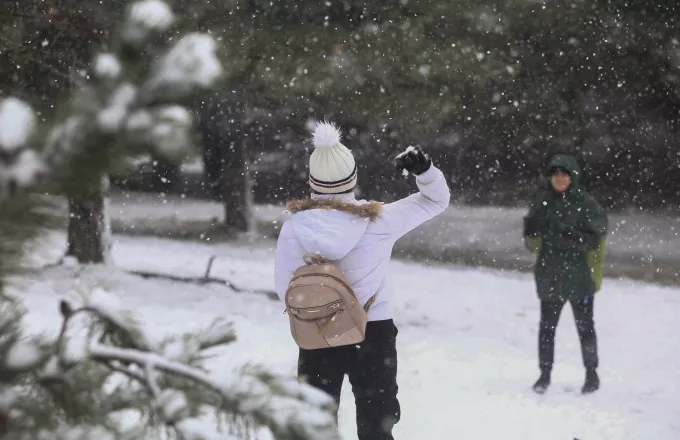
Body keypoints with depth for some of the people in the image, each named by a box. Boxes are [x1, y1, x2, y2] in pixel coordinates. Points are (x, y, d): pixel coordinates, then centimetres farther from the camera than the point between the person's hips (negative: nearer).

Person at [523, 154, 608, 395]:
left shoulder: (587, 204, -7)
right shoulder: (542, 202, 3)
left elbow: (597, 240, -7)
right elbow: (534, 244, 8)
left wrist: (576, 238, -25)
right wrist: (531, 232, -14)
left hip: (580, 278, -2)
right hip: (549, 278, 3)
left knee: (585, 327, 7)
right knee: (547, 327, 7)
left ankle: (591, 374, 21)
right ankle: (545, 374, 19)